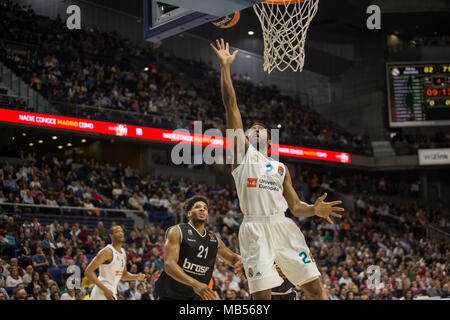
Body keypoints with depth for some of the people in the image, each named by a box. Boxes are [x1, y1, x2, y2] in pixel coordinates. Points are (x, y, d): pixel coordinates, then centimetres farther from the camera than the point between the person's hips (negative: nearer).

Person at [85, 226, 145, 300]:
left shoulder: (123, 253, 12)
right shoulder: (107, 252, -15)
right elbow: (88, 271, -20)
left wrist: (136, 277, 4)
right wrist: (105, 290, -24)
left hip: (112, 293, 9)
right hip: (101, 293, -9)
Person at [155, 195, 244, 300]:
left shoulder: (214, 240, 6)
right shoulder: (177, 232, -11)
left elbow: (233, 258, 19)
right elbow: (169, 265, -22)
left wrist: (240, 264, -9)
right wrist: (194, 283, -38)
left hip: (197, 295, 4)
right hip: (170, 295, -4)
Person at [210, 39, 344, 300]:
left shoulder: (281, 167, 25)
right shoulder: (242, 151, 15)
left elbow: (295, 206, 21)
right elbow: (231, 105, 8)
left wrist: (315, 210, 0)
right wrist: (225, 66, 4)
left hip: (283, 225, 4)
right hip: (255, 227, -4)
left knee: (315, 287, 0)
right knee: (262, 294, -12)